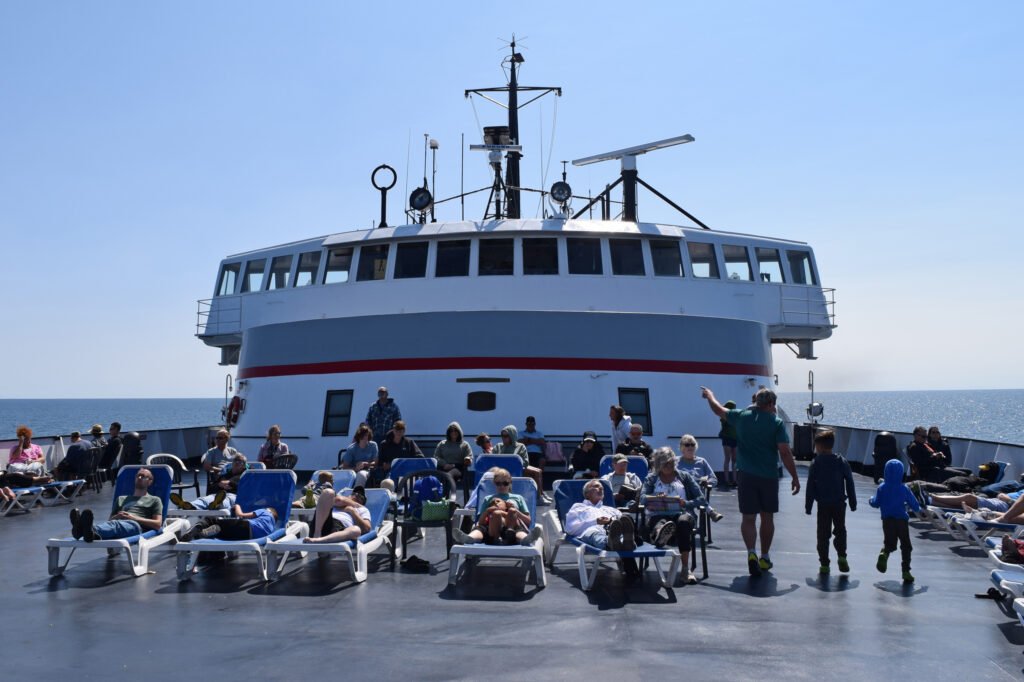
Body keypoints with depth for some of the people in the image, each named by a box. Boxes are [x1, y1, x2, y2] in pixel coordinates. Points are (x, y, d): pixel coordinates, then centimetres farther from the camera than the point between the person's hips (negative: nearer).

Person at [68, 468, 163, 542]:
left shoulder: (155, 500, 23)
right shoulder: (121, 499, 38)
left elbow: (158, 524, 6)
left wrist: (133, 518, -3)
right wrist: (116, 517, 4)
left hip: (135, 525, -4)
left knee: (116, 524, -40)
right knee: (111, 524, -36)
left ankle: (92, 530, -69)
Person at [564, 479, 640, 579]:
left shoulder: (611, 509, 44)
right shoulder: (578, 507, 34)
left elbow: (625, 522, 24)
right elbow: (570, 528, 13)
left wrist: (613, 521, 1)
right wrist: (595, 521, 2)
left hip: (613, 529, 2)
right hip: (592, 529, -2)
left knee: (627, 518, -34)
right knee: (595, 533, -41)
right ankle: (610, 542, -76)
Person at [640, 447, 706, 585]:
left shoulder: (684, 476, 22)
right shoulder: (651, 479, 21)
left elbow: (701, 499, 12)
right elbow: (642, 498, 2)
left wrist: (686, 503, -9)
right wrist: (656, 498, -20)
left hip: (681, 513, 0)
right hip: (658, 515, 0)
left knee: (683, 521, -36)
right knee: (660, 523, -37)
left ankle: (686, 567, -43)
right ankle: (660, 535, -77)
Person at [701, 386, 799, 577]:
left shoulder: (742, 416, 1)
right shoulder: (776, 423, -6)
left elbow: (719, 410, 18)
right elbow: (785, 453, -11)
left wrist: (709, 395, 37)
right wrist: (795, 477, -5)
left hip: (746, 475, 1)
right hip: (769, 476, -1)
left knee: (748, 517, 3)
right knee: (767, 518, 14)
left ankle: (751, 552, -18)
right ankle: (765, 557, 24)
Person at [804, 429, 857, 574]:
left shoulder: (815, 463, -4)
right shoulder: (842, 461, 2)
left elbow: (810, 486, -3)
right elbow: (849, 483, 3)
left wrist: (808, 506, 4)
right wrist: (853, 502, 11)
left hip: (823, 505, -1)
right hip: (839, 504, 1)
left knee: (823, 534, 6)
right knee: (840, 531, 16)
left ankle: (824, 564, 5)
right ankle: (842, 557, -1)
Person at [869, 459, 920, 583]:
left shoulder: (881, 488, -4)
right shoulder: (904, 489, -6)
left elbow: (875, 503, -3)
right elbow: (914, 504, -1)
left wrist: (871, 500, 20)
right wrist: (919, 509, 22)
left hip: (887, 520, 1)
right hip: (902, 520, -1)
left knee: (890, 543, 11)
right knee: (906, 546, 12)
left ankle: (884, 554, -24)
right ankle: (906, 572, 7)